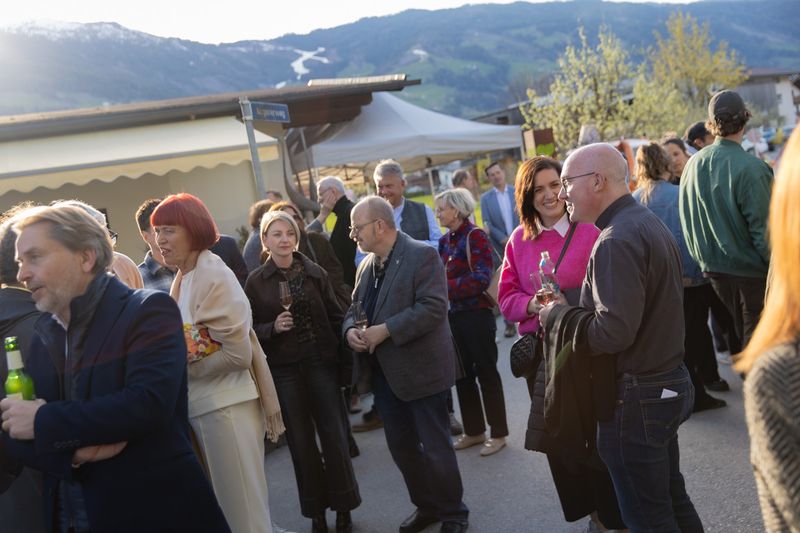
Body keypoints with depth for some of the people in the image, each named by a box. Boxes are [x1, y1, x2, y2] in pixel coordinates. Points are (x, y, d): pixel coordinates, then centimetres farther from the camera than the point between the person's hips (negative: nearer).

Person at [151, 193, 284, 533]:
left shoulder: (213, 277, -16)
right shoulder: (184, 278, 9)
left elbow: (238, 353, -19)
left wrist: (184, 369, -13)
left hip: (226, 405, -8)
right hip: (202, 405, 8)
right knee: (226, 501, 18)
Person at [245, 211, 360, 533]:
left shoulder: (315, 273, 2)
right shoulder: (256, 282, -1)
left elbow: (335, 316, 5)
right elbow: (251, 329, 2)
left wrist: (342, 357, -1)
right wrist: (273, 327, -17)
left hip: (322, 364, 1)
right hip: (284, 370, 0)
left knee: (334, 436, 2)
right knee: (301, 442, 8)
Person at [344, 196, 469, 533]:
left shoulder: (422, 255, -13)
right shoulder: (366, 265, 11)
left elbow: (433, 308, -22)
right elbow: (354, 308, 16)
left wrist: (385, 330, -24)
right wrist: (350, 329, -7)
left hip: (422, 369, -7)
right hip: (384, 372, 7)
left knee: (436, 448, 4)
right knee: (401, 446, 16)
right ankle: (426, 506, 35)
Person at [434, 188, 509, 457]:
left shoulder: (475, 236, -11)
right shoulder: (445, 240, 9)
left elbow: (481, 278, -18)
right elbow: (443, 276, 12)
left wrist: (448, 289, -19)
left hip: (477, 315, -7)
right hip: (453, 316, 7)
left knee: (486, 372, 3)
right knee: (462, 374, 14)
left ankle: (498, 433, 16)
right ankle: (474, 431, 28)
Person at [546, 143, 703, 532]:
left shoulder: (616, 241, -23)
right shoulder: (649, 223, 10)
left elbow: (612, 333, -28)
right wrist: (570, 309, 9)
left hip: (636, 399, -10)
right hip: (669, 382, 10)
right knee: (671, 498, 23)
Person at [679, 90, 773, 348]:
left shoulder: (693, 165, -2)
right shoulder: (751, 168, -21)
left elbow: (687, 221, 7)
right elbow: (764, 229, -20)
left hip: (714, 269, 6)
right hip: (752, 271, -6)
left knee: (743, 338, 21)